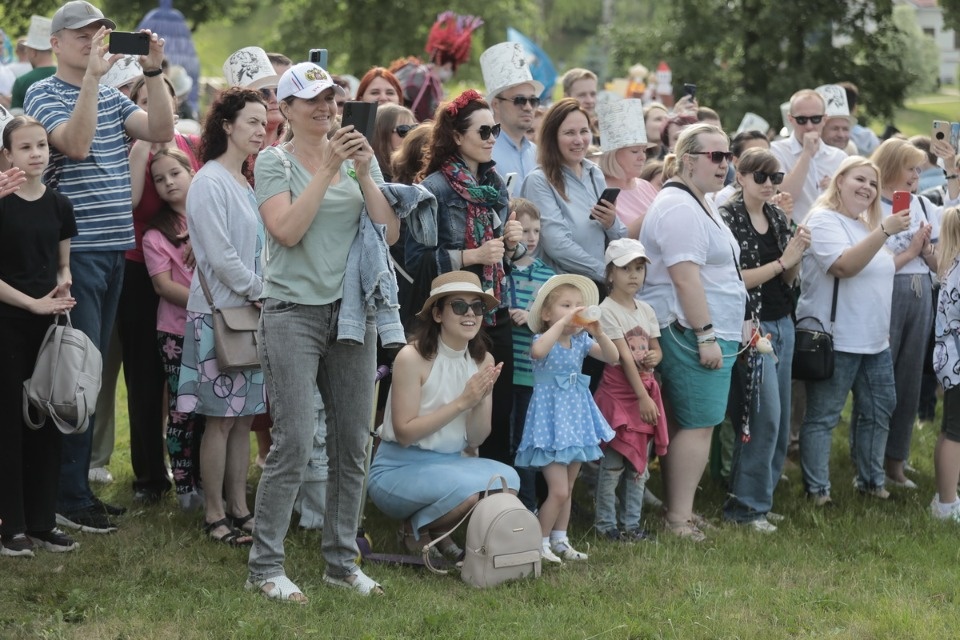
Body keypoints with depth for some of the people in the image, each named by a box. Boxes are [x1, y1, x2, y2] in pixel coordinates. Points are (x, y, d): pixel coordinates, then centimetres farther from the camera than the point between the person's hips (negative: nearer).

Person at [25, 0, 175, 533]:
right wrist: (92, 75, -24)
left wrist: (153, 71, -5)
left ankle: (78, 484, 18)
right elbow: (76, 143, -22)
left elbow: (162, 131, 2)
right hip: (76, 249, -7)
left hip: (114, 248, 7)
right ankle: (69, 497, -1)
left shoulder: (112, 97, 14)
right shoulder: (43, 93, -5)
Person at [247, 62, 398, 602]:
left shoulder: (360, 156, 10)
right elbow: (287, 231, -16)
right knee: (294, 446, -9)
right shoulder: (275, 162, -1)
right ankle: (265, 566, 0)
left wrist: (363, 172, -9)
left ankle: (343, 560, 18)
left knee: (352, 444, 7)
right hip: (294, 310, -5)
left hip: (353, 309, 5)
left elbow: (390, 232, 2)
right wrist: (328, 169, -16)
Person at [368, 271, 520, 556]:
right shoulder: (413, 357, -17)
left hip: (452, 463, 6)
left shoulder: (483, 360, 2)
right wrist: (462, 402, -23)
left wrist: (482, 400, -18)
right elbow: (404, 434, -18)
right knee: (469, 490, -31)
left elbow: (475, 440, 2)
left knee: (507, 479, -21)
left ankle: (438, 532, 4)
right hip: (400, 468, -6)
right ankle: (416, 530, 0)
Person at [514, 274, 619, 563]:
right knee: (559, 490, -12)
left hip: (576, 419, 7)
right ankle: (540, 542, 0)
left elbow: (612, 357, -2)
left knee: (568, 488, 14)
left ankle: (559, 540, 23)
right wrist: (562, 323, -34)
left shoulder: (581, 341, 6)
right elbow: (537, 351, -38)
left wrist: (598, 332, -18)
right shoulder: (544, 340, -13)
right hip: (551, 420, -7)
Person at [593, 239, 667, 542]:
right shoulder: (608, 311, -11)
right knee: (613, 463, -4)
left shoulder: (645, 310, 10)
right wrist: (642, 397, -18)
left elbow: (655, 349, 17)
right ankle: (606, 524, 4)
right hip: (619, 392, -7)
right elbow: (624, 357, -16)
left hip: (646, 390, 7)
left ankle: (631, 522, 17)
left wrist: (654, 357, -9)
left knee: (639, 463, 10)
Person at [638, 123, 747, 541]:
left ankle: (677, 511, 18)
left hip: (705, 334, 11)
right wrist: (706, 335, -23)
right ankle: (679, 518, -5)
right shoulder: (679, 208, -16)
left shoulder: (699, 204, 19)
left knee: (686, 424, 13)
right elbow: (685, 277, -23)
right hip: (693, 334, -11)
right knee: (698, 424, -8)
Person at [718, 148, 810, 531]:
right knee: (766, 416, -11)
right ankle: (746, 506, -2)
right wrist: (782, 261, -16)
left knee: (780, 421, 9)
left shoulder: (778, 218, 11)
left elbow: (789, 280, 14)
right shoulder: (727, 218, -10)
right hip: (751, 325, -8)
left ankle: (761, 498, 20)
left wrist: (797, 256, -5)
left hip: (783, 324, 8)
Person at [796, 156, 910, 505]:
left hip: (875, 341, 9)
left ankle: (871, 480, 25)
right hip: (835, 341, -9)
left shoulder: (867, 225, 17)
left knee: (879, 410, 13)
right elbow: (845, 266, -27)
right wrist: (885, 230, -32)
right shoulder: (823, 221, -11)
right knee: (822, 416, -3)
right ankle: (817, 490, 1)